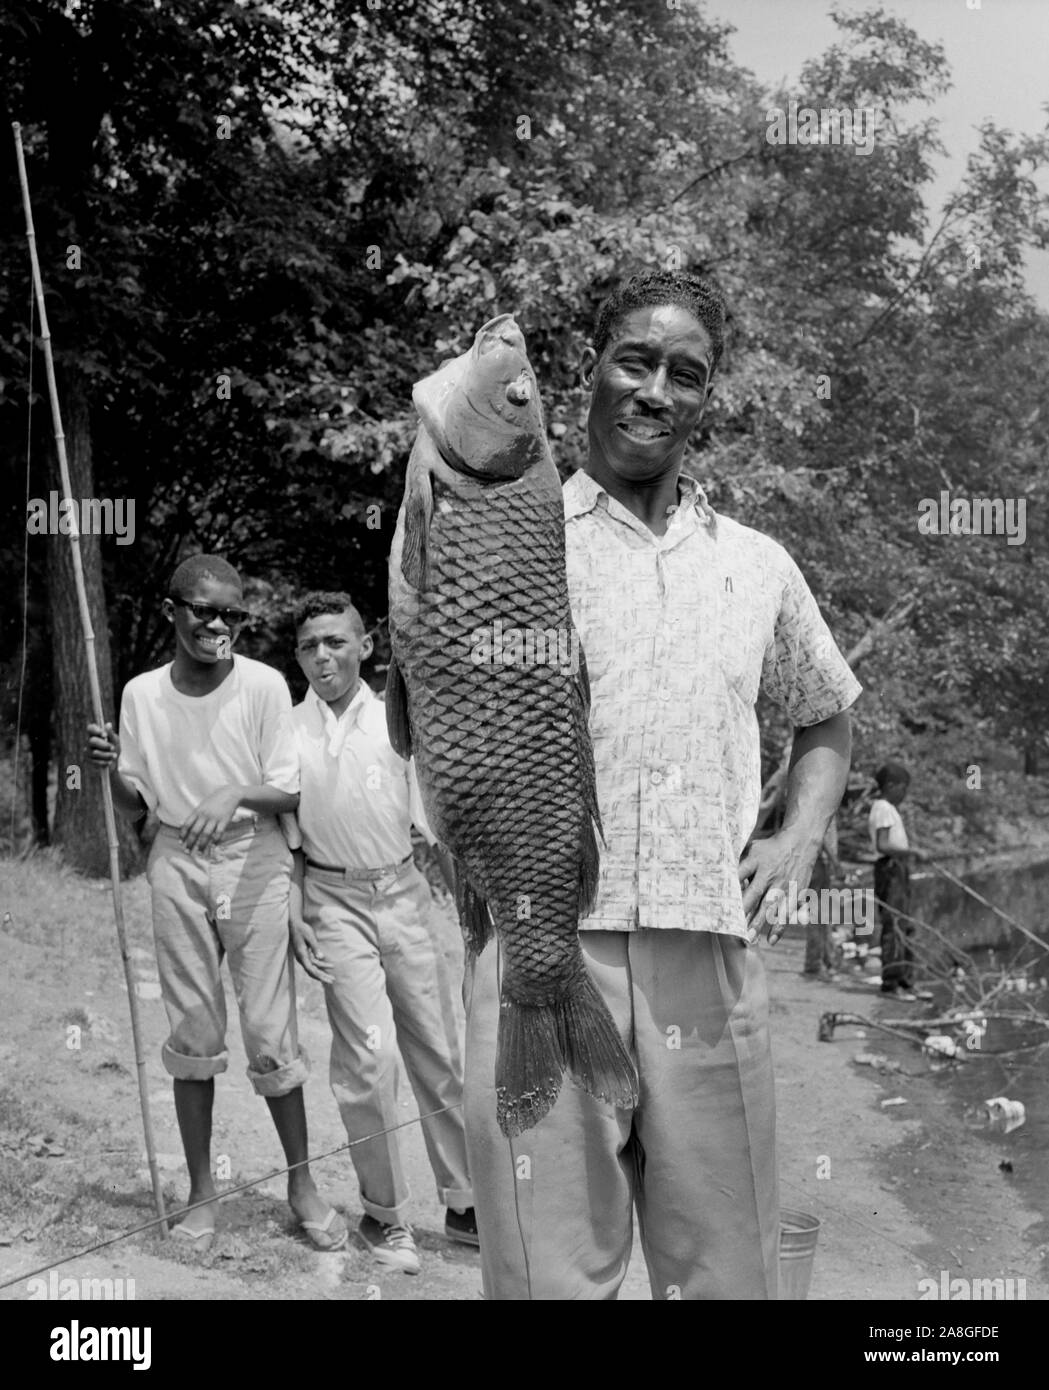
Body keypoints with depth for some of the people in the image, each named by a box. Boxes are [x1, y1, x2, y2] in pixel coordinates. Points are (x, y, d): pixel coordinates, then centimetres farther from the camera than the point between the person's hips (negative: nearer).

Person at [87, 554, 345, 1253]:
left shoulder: (264, 684, -8)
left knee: (269, 1031, -1)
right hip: (178, 866, 3)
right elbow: (136, 806, 9)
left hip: (254, 862, -3)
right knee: (192, 1033, 7)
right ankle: (203, 1193, 18)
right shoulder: (142, 694, 2)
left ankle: (302, 1183, 16)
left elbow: (291, 792, -7)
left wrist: (236, 794, -26)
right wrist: (113, 770, -12)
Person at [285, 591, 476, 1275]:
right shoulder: (286, 731, 2)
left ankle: (464, 1201, 20)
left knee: (441, 1052, 6)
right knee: (369, 1057, -9)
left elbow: (435, 819, 8)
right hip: (335, 900, -2)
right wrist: (296, 916, -1)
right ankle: (385, 1214, 7)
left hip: (404, 891, 2)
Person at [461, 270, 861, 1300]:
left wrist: (797, 841, 14)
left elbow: (826, 717, 30)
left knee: (724, 1272, 9)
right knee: (548, 1270, 0)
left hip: (709, 960, 3)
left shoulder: (758, 566, 15)